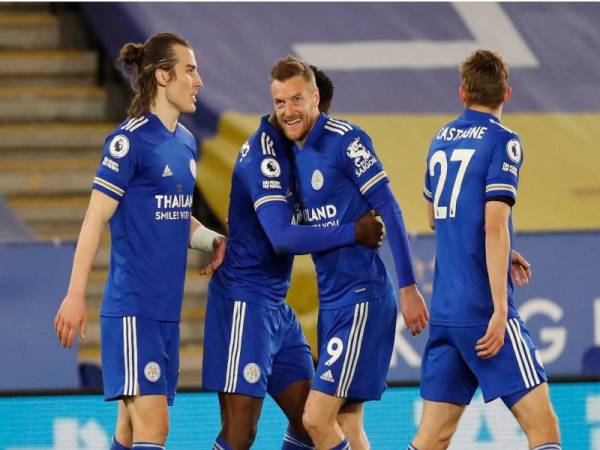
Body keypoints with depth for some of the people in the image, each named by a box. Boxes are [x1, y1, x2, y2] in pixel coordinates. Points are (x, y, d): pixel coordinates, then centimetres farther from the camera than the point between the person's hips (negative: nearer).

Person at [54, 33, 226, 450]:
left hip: (168, 307, 8)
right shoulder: (130, 139, -11)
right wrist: (76, 295, -16)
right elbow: (96, 219, -12)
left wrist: (211, 239, 6)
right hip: (133, 307, -8)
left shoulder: (186, 142, 13)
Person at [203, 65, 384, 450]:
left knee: (309, 419, 10)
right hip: (246, 302, -10)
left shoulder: (281, 149, 11)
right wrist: (354, 233, -24)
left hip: (276, 306, 10)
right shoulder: (265, 157, -18)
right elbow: (284, 238, -27)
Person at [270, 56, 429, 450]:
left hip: (362, 299, -8)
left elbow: (388, 211, -14)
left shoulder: (345, 140, -12)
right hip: (330, 301, 8)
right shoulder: (294, 152, 12)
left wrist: (408, 288, -17)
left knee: (317, 418, -14)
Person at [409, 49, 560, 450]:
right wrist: (500, 309, -19)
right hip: (482, 309, -7)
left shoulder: (442, 140, 14)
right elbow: (494, 225, -17)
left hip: (444, 309, 7)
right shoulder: (502, 142, -7)